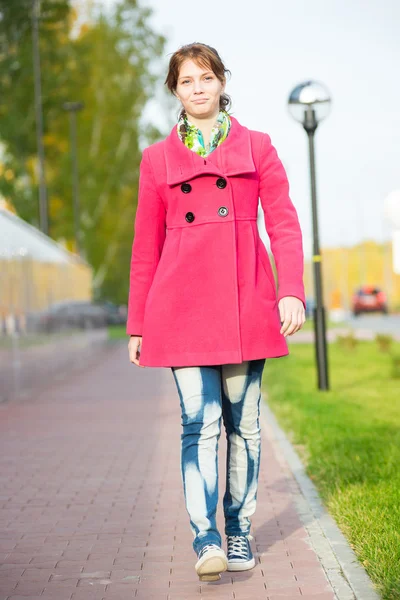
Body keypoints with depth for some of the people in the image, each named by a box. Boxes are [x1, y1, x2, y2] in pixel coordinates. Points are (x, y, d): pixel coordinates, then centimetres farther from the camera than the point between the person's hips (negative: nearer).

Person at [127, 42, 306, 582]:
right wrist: (137, 326, 11)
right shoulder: (158, 159, 11)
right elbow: (145, 247, 12)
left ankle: (239, 533, 19)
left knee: (243, 422, 6)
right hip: (183, 308, 0)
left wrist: (292, 292, -10)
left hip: (245, 304, 1)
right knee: (199, 422, -10)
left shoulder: (257, 147, 10)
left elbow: (284, 224, 4)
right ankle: (206, 541, -11)